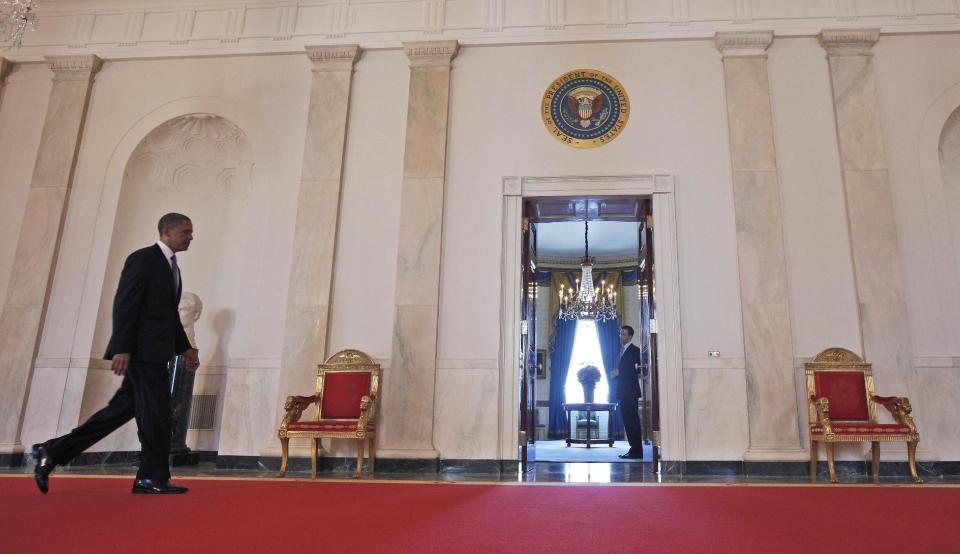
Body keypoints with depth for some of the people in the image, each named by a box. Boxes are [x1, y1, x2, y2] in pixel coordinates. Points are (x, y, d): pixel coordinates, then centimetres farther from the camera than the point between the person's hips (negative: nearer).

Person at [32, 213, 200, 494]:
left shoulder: (171, 266, 20)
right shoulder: (142, 259, -8)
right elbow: (124, 305, -16)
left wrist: (185, 348, 19)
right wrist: (121, 349, -22)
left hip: (155, 353, 9)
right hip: (141, 350, -9)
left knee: (122, 408, 10)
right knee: (155, 412, -5)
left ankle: (53, 451, 18)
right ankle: (153, 477, 6)